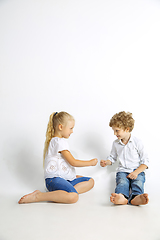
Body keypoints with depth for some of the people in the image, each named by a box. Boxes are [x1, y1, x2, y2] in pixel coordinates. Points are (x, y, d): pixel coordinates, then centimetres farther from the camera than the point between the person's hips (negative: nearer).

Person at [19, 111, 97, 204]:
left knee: (90, 181, 6)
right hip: (54, 179, -11)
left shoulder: (55, 140, 22)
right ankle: (37, 196, -20)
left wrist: (73, 175, 22)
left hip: (65, 178, 11)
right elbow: (73, 162, -11)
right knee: (73, 197, -35)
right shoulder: (59, 141, -11)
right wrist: (90, 162, 0)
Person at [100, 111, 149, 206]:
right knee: (122, 182, -32)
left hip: (137, 171, -1)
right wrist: (106, 162, 4)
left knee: (138, 183, -34)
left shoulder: (137, 142, -2)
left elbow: (145, 161, -1)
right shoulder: (116, 144, 11)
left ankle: (135, 198, -64)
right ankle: (122, 197, -64)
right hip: (122, 171, 2)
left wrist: (136, 172, -14)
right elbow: (113, 157, 27)